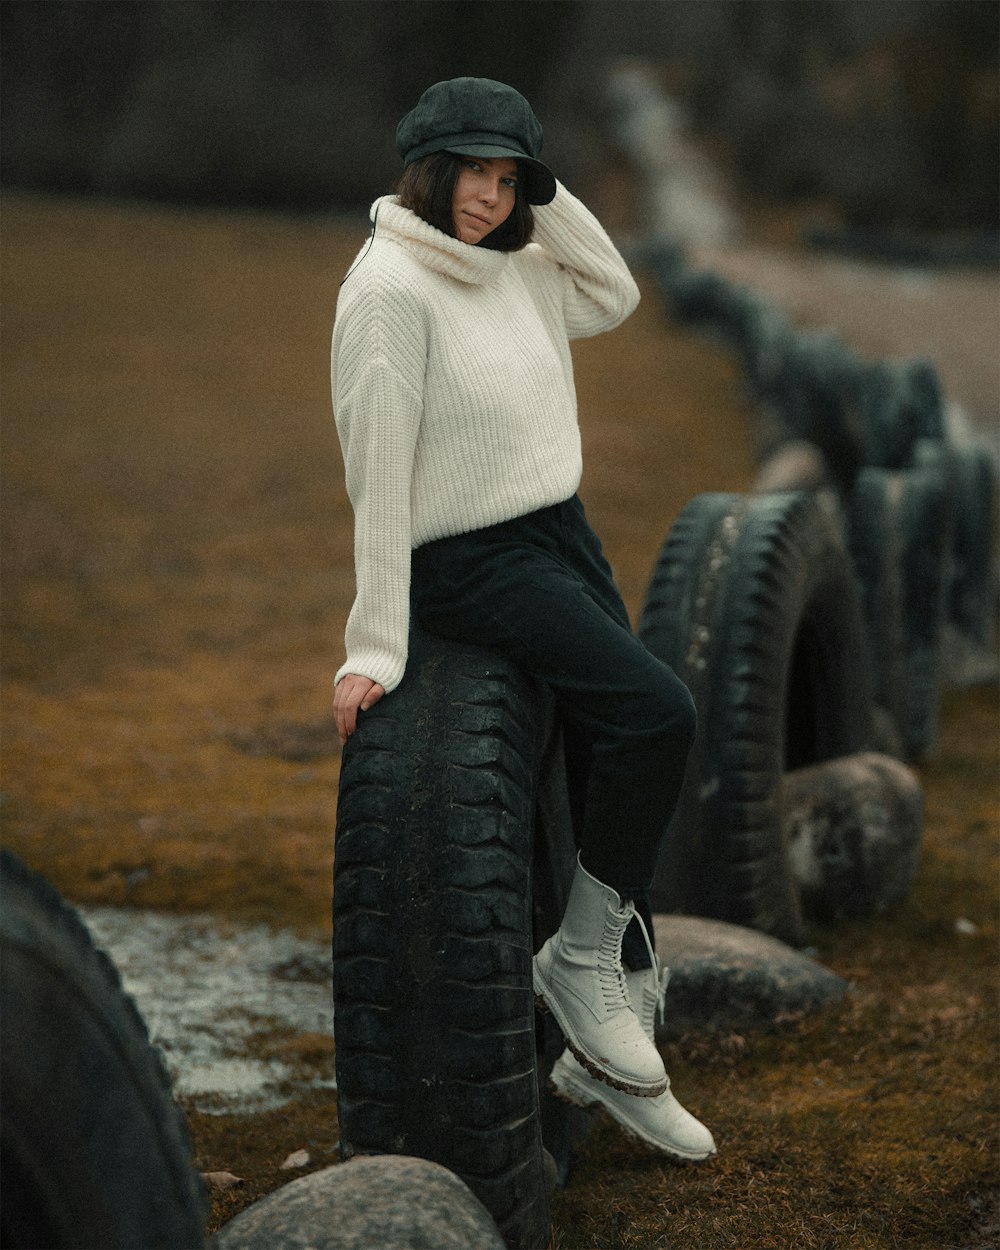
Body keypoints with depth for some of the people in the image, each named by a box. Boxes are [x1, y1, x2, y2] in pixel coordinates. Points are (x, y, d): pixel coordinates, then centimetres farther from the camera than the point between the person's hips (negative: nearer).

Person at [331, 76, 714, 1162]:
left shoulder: (513, 267, 8)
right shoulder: (391, 284, -15)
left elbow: (613, 298, 22)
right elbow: (377, 471, -17)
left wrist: (546, 198, 6)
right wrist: (375, 646, -18)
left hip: (562, 535, 8)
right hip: (467, 562, -8)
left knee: (620, 758, 4)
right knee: (658, 715, -22)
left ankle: (605, 1053, 14)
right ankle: (581, 959, -4)